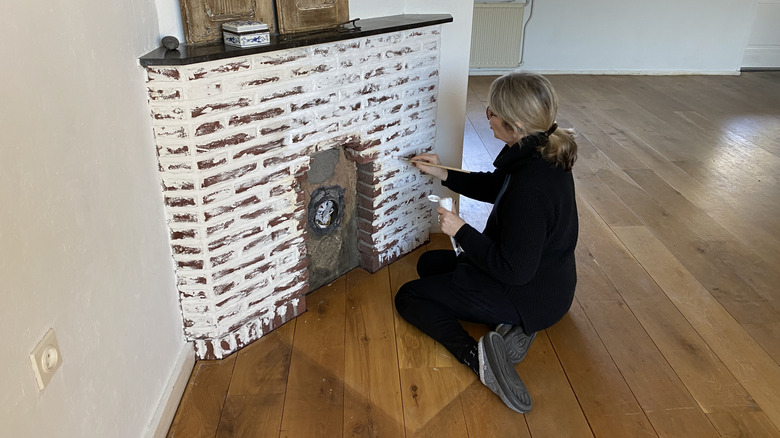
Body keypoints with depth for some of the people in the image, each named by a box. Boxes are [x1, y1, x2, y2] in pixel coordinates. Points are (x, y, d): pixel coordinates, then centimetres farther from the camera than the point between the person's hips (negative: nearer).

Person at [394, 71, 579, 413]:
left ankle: (476, 355, -17)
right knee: (430, 263, 23)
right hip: (544, 274, 9)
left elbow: (514, 270, -28)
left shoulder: (531, 188, -35)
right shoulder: (543, 153, -6)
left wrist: (461, 231, -20)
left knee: (408, 297, 1)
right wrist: (444, 175, 7)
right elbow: (494, 186, 14)